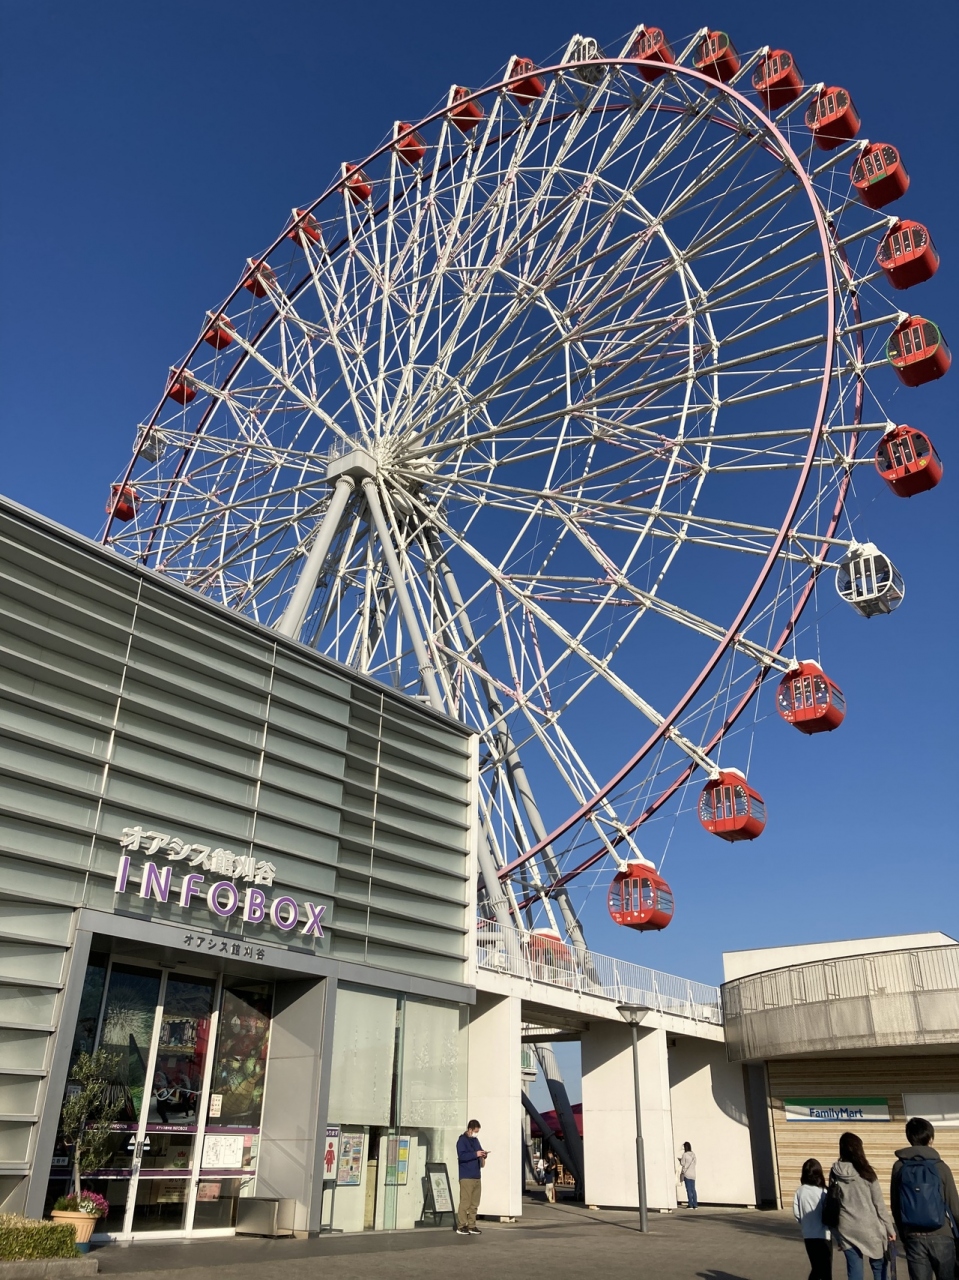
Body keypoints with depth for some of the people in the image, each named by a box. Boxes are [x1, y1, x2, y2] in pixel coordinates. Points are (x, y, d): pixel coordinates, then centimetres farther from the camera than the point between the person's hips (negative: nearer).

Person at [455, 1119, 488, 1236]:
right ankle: (461, 1226, -3)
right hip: (466, 1177, -8)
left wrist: (483, 1155, 4)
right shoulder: (462, 1140, -5)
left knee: (474, 1204, 8)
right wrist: (475, 1154, -19)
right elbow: (461, 1156, -17)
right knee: (465, 1202, -9)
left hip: (476, 1177, 8)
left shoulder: (476, 1140, 19)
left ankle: (472, 1226, 14)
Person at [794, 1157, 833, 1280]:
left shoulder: (800, 1192, -3)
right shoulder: (822, 1192, -16)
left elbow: (796, 1214, 1)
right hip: (823, 1236, -4)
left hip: (808, 1236, 4)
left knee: (816, 1268, 20)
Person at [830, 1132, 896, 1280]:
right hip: (869, 1228, -2)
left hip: (846, 1230, 2)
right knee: (879, 1267, 15)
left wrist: (837, 1235, 13)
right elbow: (879, 1204, -5)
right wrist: (890, 1229, 6)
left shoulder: (835, 1173, 1)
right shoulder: (865, 1172, -8)